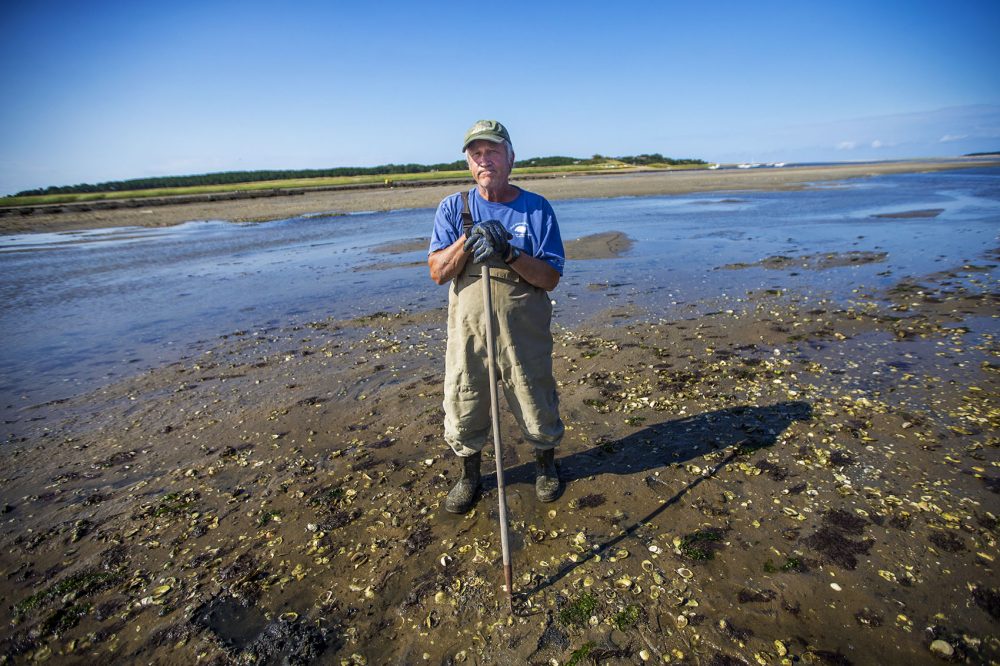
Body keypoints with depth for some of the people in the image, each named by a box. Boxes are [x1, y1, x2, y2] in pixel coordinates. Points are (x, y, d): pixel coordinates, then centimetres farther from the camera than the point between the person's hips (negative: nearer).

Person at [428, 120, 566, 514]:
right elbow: (437, 272, -5)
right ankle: (469, 474, 36)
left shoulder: (536, 208, -1)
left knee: (537, 407, 11)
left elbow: (551, 277, -8)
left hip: (525, 331, -1)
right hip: (468, 328, 1)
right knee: (462, 407, 10)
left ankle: (545, 462, 41)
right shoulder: (453, 208, 3)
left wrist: (509, 253, -23)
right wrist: (468, 240, -21)